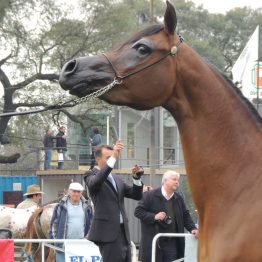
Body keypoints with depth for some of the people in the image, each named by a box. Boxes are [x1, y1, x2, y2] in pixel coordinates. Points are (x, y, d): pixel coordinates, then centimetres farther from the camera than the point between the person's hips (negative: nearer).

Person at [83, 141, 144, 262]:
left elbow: (136, 195, 18)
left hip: (123, 232, 7)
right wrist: (113, 158, -31)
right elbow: (95, 182, -24)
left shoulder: (117, 179, 23)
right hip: (107, 232, -7)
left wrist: (136, 178, -2)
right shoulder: (91, 175, 1)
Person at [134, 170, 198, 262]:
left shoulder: (179, 198, 14)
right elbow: (138, 211, -5)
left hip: (172, 242, 5)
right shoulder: (149, 195, -3)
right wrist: (154, 217, -17)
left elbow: (185, 216, 19)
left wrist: (192, 228, 2)